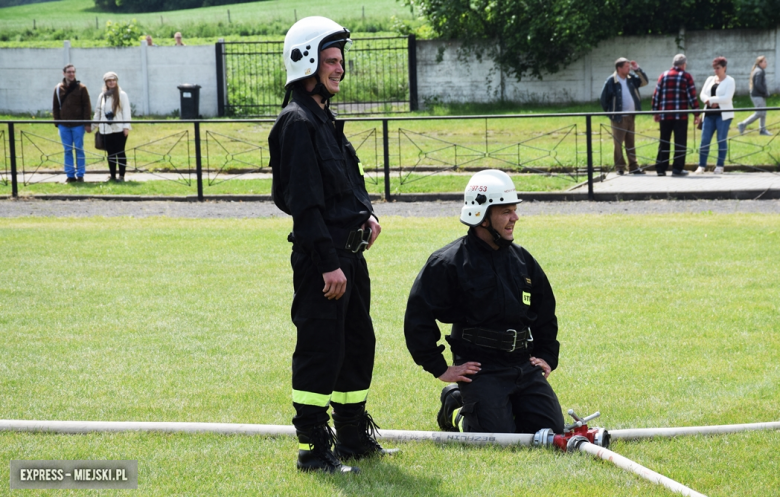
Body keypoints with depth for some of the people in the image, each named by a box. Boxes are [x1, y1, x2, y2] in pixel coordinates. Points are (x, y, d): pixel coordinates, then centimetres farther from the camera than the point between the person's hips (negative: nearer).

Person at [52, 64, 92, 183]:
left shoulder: (81, 88, 0)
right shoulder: (58, 89, 6)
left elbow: (87, 106, -1)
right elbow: (55, 107, 10)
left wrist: (87, 123, -6)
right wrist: (57, 123, 4)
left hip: (78, 125, -2)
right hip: (64, 125, 2)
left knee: (79, 150, 2)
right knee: (67, 151, 5)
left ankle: (80, 175, 8)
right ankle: (70, 175, 9)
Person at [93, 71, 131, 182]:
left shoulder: (122, 95, -1)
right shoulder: (102, 96, 12)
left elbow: (126, 111, -5)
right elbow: (98, 112, 17)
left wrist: (126, 127, -11)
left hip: (119, 129, -4)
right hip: (106, 130, 4)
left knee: (120, 152, -2)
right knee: (110, 153, 7)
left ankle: (121, 176, 2)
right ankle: (112, 176, 11)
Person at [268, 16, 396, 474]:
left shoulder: (326, 119, 18)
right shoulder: (297, 122, -14)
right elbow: (304, 201, -19)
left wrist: (367, 214, 6)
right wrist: (329, 263, -21)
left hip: (350, 252, 10)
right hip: (321, 257, -10)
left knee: (359, 344, 16)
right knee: (321, 350, -6)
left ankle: (355, 437, 27)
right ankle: (314, 449, -1)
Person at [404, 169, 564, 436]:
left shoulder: (523, 260, 13)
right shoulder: (448, 263, -7)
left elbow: (546, 314, 26)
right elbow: (418, 318, -8)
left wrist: (547, 357, 15)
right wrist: (440, 369, -7)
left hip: (525, 365, 6)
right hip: (479, 370, -5)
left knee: (552, 430, -7)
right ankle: (456, 408, 14)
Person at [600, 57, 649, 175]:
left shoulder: (631, 78, 6)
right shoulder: (611, 81, -11)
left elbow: (644, 81, 12)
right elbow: (604, 98, -6)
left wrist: (638, 70, 0)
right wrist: (609, 112, -1)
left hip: (631, 116, 6)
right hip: (619, 118, -6)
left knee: (631, 143, 11)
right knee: (618, 143, -1)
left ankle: (633, 167, 15)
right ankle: (620, 167, 5)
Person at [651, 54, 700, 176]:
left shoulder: (664, 76, 8)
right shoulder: (686, 76, -1)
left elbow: (656, 95, 7)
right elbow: (692, 96, -4)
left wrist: (655, 111, 15)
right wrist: (696, 113, 1)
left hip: (664, 115, 3)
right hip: (681, 115, -3)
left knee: (664, 142, 9)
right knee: (680, 142, 2)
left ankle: (661, 168, 9)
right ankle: (677, 168, -2)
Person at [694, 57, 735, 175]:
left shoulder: (729, 81, -1)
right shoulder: (710, 79, 14)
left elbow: (727, 98, -14)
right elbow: (703, 94, 6)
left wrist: (710, 100, -13)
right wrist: (711, 103, -14)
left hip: (723, 115, -5)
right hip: (709, 114, 5)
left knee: (722, 140, -3)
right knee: (705, 140, -1)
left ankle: (720, 166, 3)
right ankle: (701, 165, 3)